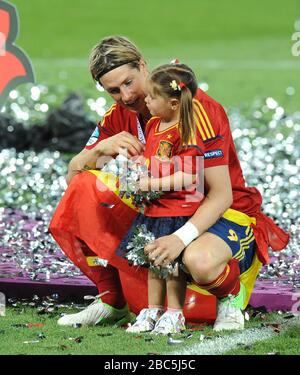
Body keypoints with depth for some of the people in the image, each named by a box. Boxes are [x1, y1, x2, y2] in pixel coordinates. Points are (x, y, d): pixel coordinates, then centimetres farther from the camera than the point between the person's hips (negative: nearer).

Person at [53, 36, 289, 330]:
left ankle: (231, 296, -4)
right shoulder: (119, 115, 0)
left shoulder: (195, 108, -22)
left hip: (227, 211, -7)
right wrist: (100, 149, -23)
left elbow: (221, 194, -25)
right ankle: (112, 302, 7)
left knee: (200, 261, -41)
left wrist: (181, 238, -41)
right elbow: (73, 176, 0)